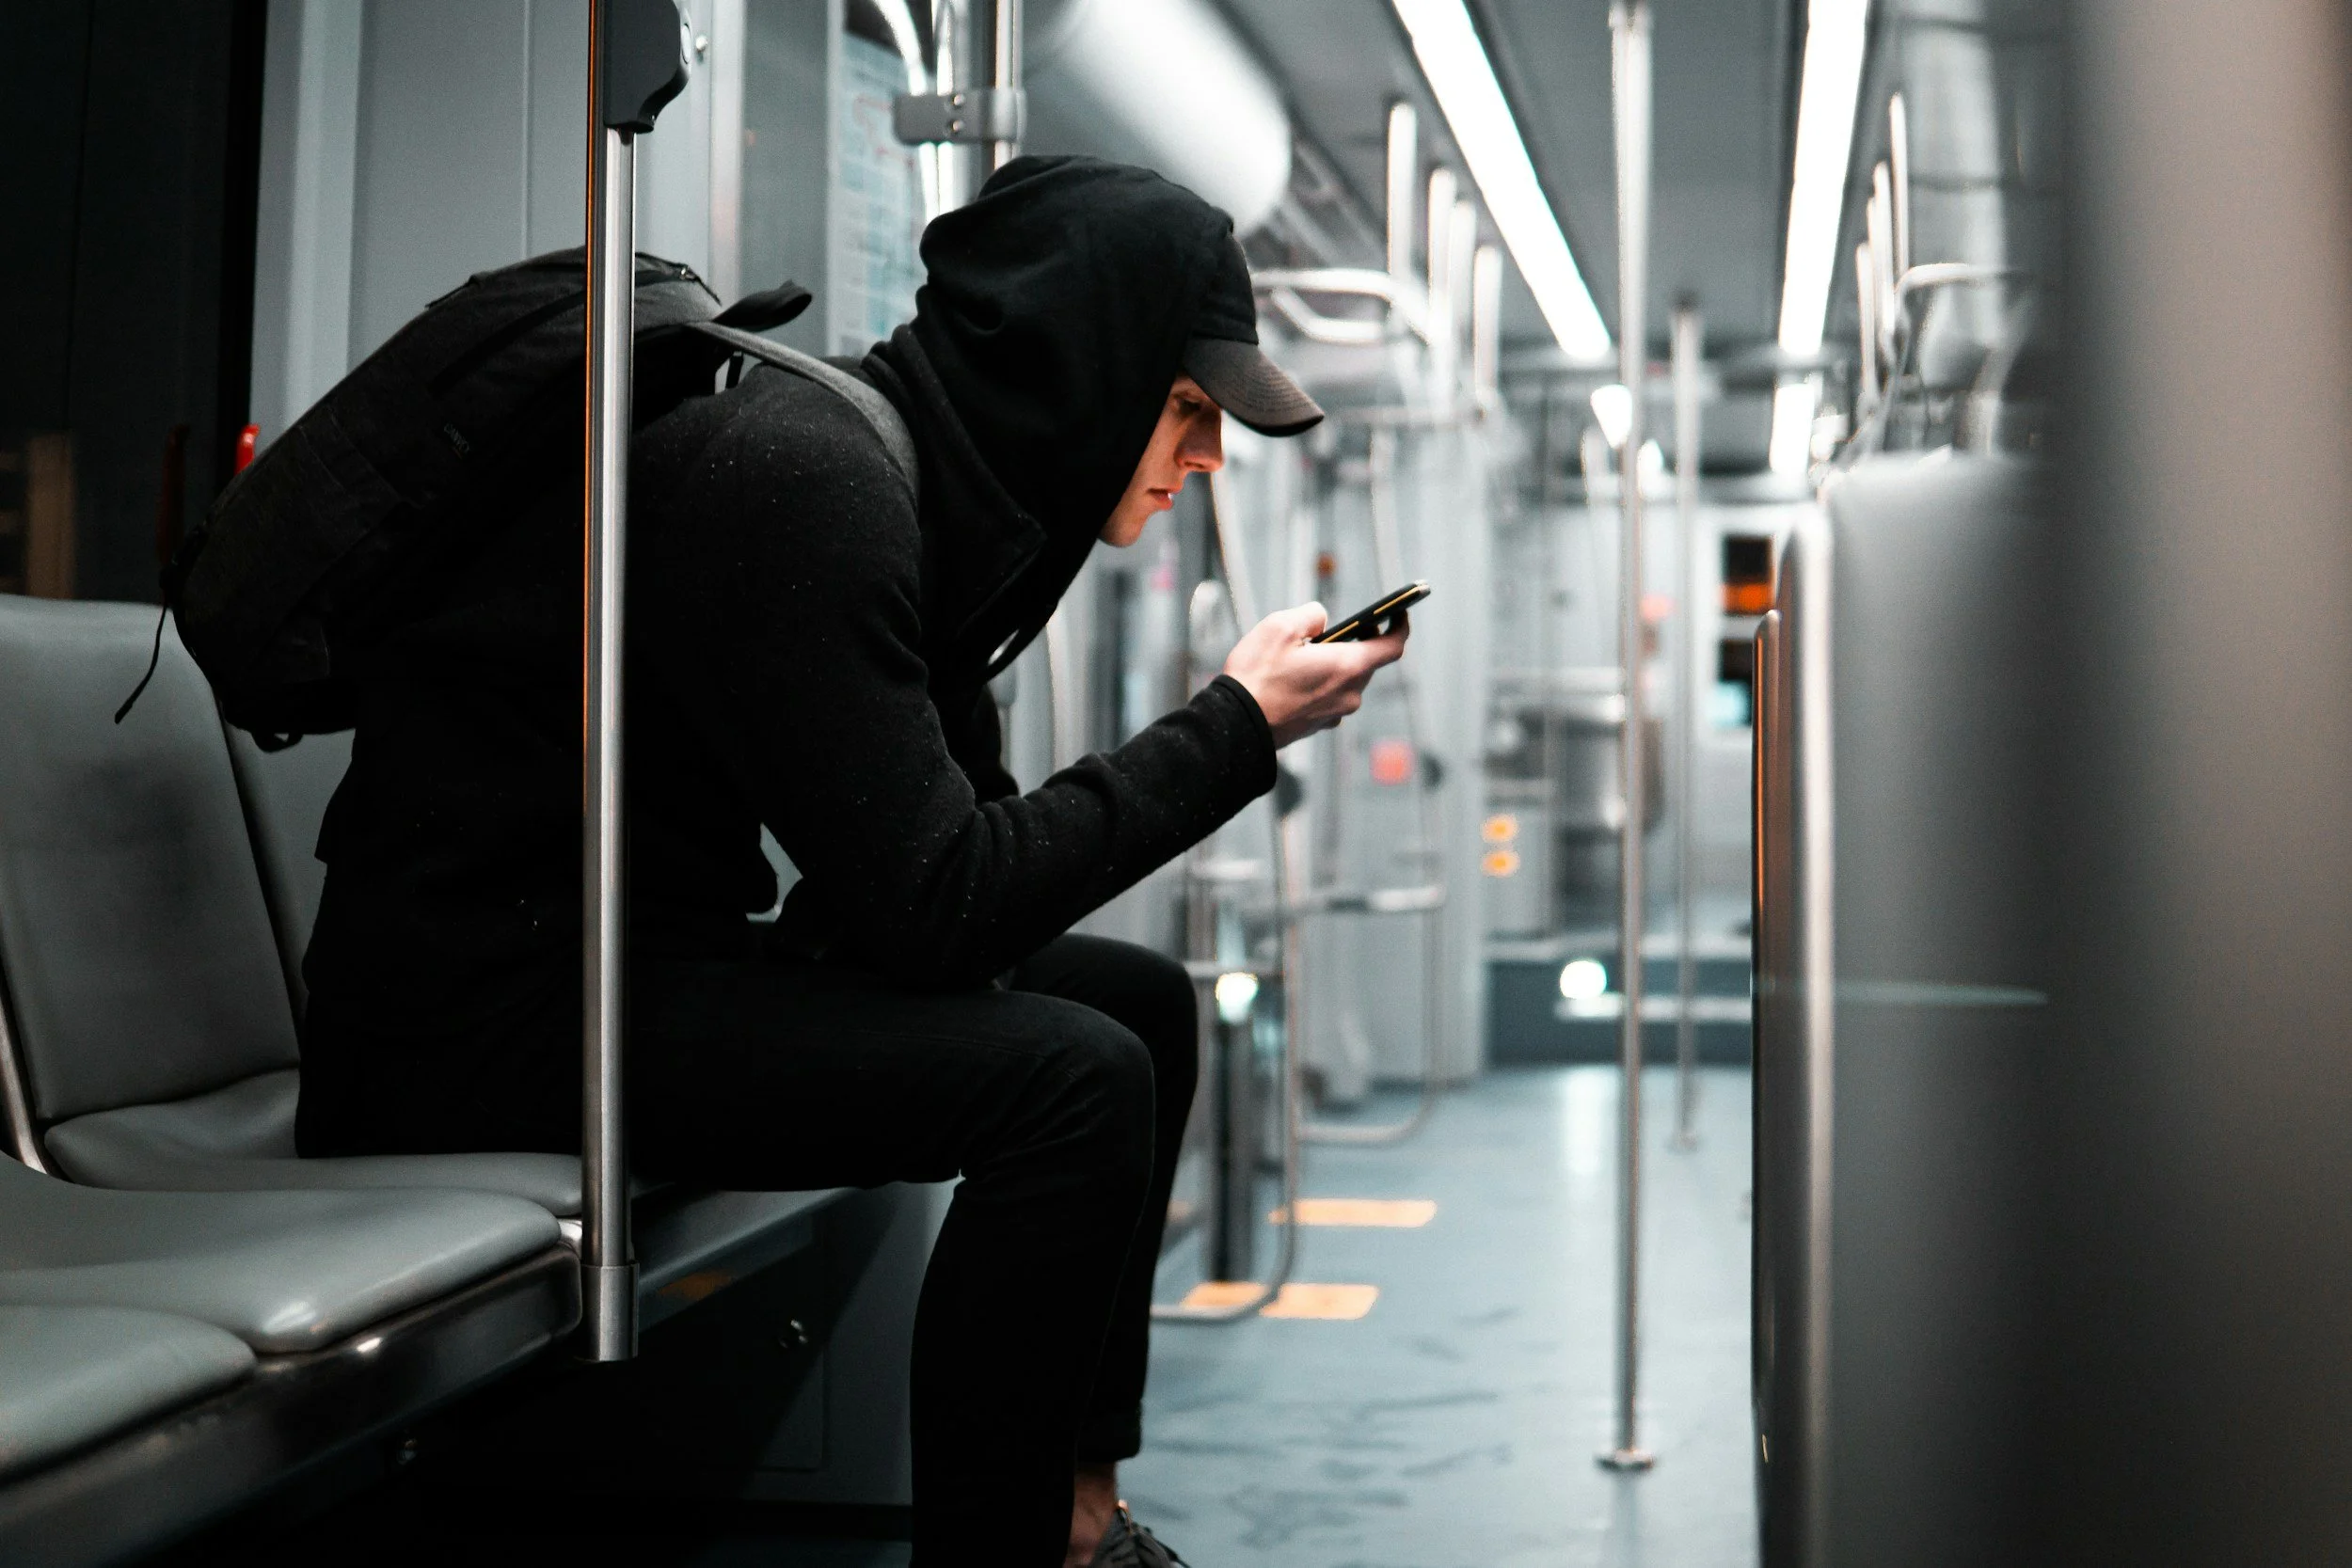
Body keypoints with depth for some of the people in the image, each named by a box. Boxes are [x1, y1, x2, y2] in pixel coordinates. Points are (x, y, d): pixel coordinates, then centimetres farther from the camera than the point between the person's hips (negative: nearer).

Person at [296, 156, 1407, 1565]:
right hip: (479, 1005, -10)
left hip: (647, 961, 10)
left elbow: (958, 844, 12)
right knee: (1070, 1074, -24)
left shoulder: (926, 494, 9)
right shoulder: (804, 480, -21)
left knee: (1138, 997, 10)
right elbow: (930, 905, -24)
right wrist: (1232, 729, -16)